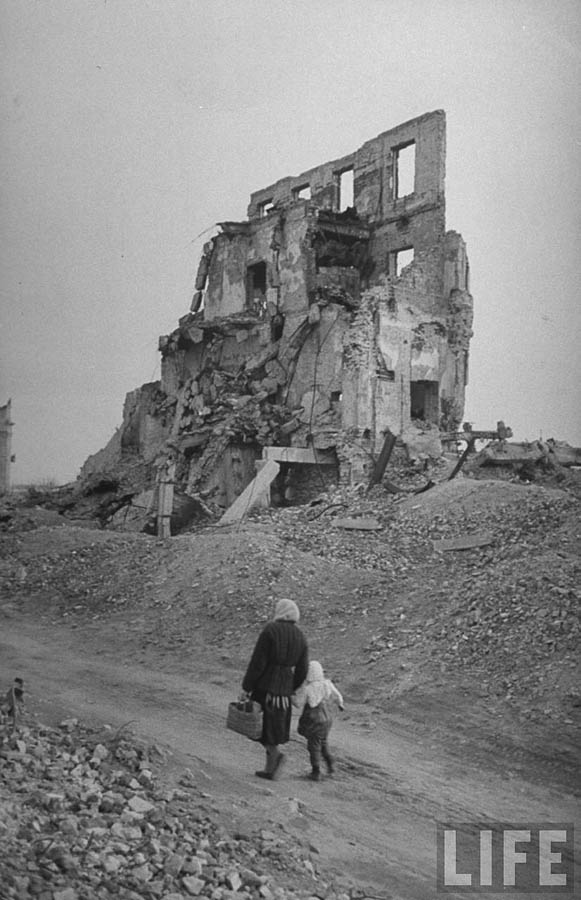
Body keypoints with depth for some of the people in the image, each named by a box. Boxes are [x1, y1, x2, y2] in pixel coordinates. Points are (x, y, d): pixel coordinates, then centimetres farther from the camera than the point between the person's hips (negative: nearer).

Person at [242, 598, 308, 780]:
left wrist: (247, 687, -7)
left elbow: (257, 661, -14)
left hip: (265, 685, -5)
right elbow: (302, 670, 4)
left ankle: (274, 754, -11)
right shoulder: (300, 637, 3)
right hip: (284, 690, 5)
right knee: (274, 728, 17)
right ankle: (270, 769, 20)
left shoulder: (270, 630, -12)